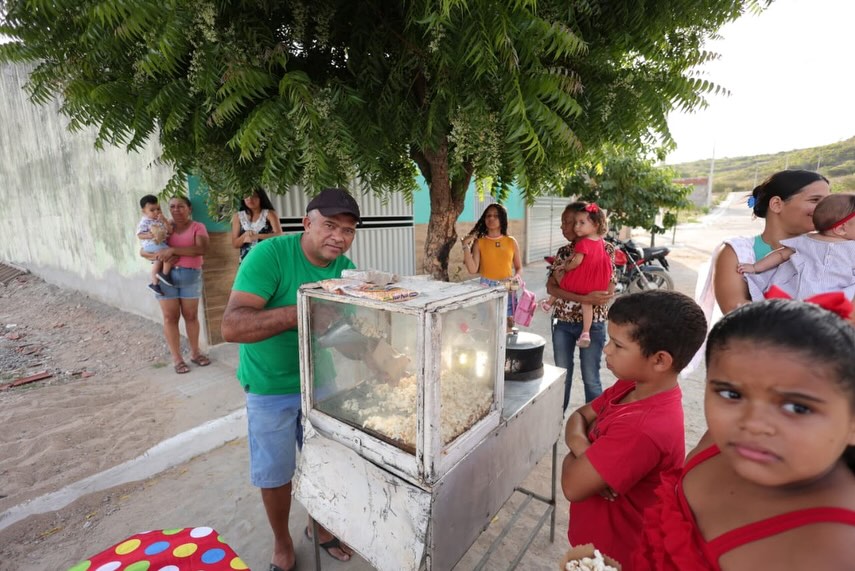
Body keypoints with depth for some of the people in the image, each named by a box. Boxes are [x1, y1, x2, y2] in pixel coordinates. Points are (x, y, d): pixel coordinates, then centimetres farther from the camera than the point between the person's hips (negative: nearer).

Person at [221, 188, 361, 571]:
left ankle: (318, 525, 49)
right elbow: (231, 327, -32)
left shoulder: (346, 269, -7)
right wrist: (304, 312, -41)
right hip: (272, 387, -4)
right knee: (275, 474, 15)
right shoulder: (269, 254, -24)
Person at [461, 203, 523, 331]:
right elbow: (473, 269, -10)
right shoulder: (479, 242, 0)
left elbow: (519, 268, 11)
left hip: (508, 290, 2)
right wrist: (466, 246, -13)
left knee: (507, 328, 5)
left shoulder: (511, 241, 5)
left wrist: (517, 277, -11)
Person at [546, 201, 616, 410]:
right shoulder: (563, 251, 4)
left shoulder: (605, 249, -6)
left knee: (590, 379, 7)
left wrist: (566, 292, -12)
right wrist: (585, 298, -22)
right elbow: (551, 287, -8)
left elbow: (608, 292, -12)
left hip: (591, 323, -3)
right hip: (562, 321, 3)